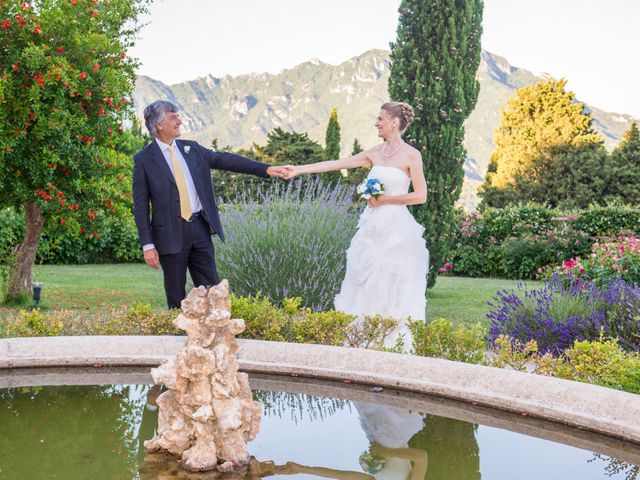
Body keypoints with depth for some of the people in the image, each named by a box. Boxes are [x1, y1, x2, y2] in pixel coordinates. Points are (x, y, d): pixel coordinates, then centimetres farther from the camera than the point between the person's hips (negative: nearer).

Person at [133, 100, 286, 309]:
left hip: (200, 228, 5)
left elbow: (225, 159, 7)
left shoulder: (191, 148, 9)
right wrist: (148, 245, -10)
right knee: (176, 297, 5)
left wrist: (266, 169, -1)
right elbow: (141, 206, -5)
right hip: (171, 234, -4)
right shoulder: (144, 159, -4)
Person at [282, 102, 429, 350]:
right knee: (367, 286, 7)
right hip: (372, 227, 6)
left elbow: (420, 196, -8)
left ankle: (395, 345, 8)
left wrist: (385, 200, -10)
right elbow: (336, 164, 8)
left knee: (392, 289, -1)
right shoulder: (375, 153, 10)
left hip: (396, 229, -5)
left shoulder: (411, 155, -4)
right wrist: (300, 169, 4)